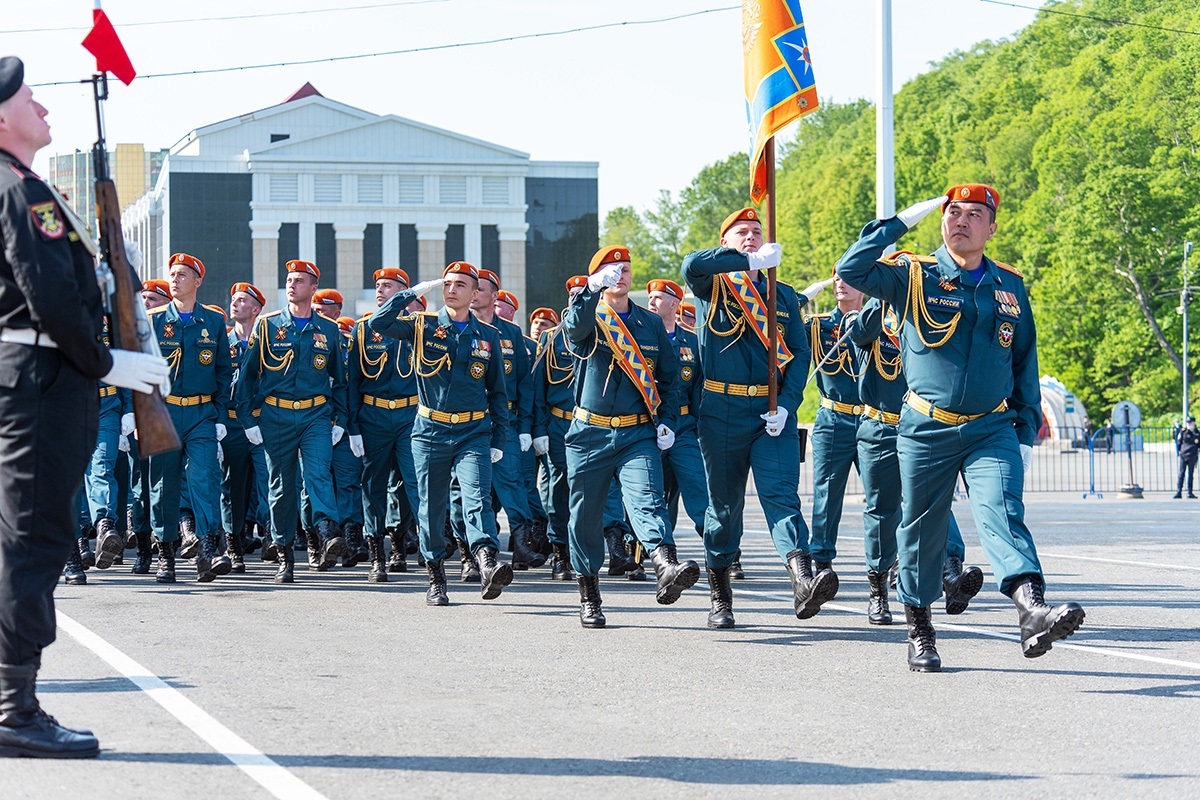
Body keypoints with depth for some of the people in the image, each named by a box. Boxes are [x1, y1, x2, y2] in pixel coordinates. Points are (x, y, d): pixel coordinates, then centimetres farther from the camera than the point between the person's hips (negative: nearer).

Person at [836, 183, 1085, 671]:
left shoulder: (1010, 286, 11)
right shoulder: (914, 276, 2)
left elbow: (1025, 362, 16)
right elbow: (851, 270, -14)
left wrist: (1026, 434, 10)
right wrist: (900, 222, -10)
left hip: (992, 431, 1)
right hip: (925, 432, -1)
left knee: (1002, 514, -19)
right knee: (921, 530, 7)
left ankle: (1033, 610, -38)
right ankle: (919, 633, 21)